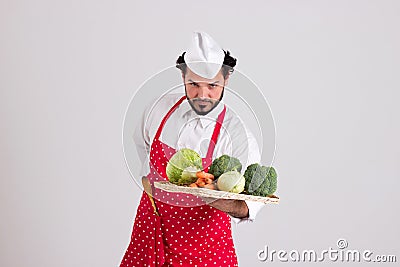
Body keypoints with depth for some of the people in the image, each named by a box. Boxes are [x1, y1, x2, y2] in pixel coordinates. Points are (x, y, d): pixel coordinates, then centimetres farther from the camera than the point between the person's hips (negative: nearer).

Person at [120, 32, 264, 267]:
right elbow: (142, 142, 17)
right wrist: (148, 179, 10)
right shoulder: (162, 107, -5)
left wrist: (237, 207, -40)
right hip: (150, 225, 4)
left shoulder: (237, 135, -19)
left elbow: (252, 198, -19)